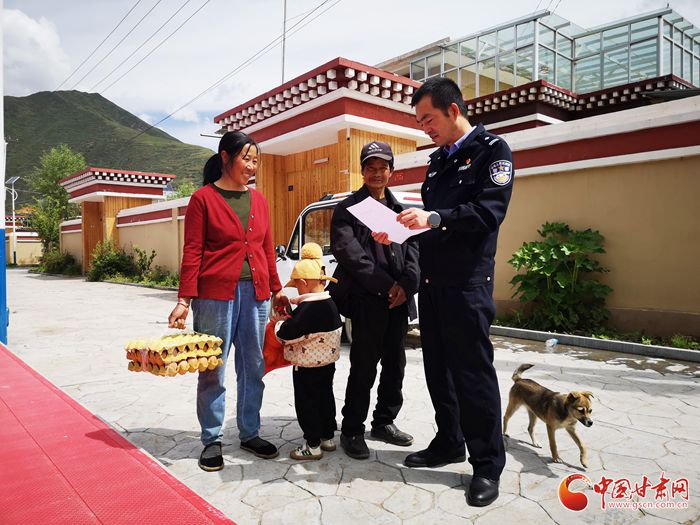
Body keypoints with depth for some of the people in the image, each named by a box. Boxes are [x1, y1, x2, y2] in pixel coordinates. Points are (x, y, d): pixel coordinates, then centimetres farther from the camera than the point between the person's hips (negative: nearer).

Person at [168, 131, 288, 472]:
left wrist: (276, 289, 14)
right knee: (213, 370, 5)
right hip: (216, 294, -5)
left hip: (255, 293, 5)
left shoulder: (258, 200, 12)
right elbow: (192, 252, -5)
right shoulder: (203, 198, -2)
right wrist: (185, 299, -11)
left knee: (253, 368, 11)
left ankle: (250, 434, 26)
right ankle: (212, 440, 20)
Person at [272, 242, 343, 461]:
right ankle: (327, 437, 30)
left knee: (306, 403, 3)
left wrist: (279, 322, -5)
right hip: (327, 362, 9)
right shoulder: (330, 303, 4)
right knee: (325, 397, 18)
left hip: (307, 366, -9)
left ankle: (312, 444, 11)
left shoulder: (307, 308, -24)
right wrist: (299, 303, 11)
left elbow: (287, 334, -24)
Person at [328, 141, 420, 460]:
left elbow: (413, 249, 10)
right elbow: (348, 253, -10)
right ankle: (352, 430, 12)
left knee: (394, 364, 12)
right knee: (364, 366, -2)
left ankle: (384, 422, 29)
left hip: (398, 299, 6)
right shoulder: (348, 209, 2)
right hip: (366, 300, -5)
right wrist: (385, 284, -15)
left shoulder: (400, 210, 18)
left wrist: (406, 284, -8)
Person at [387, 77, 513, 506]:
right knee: (439, 368, 14)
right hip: (432, 281, 8)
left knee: (473, 372, -2)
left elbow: (490, 211, -17)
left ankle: (488, 464, 13)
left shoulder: (491, 149, -3)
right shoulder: (438, 160, 19)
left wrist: (433, 218, -26)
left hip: (467, 282, -8)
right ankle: (449, 443, 30)